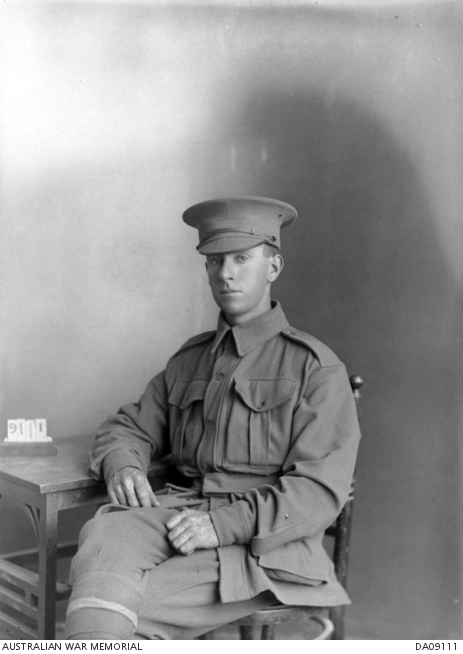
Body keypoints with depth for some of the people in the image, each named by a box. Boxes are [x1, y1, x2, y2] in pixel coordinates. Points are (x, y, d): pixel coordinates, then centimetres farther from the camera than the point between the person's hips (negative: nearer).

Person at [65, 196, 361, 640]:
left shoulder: (316, 368, 2)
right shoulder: (188, 360, 20)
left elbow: (319, 492, -7)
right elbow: (129, 428, 23)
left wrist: (225, 524, -19)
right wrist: (122, 466, -4)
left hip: (264, 545, -4)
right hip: (182, 513, 4)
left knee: (137, 606, -27)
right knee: (106, 533, -30)